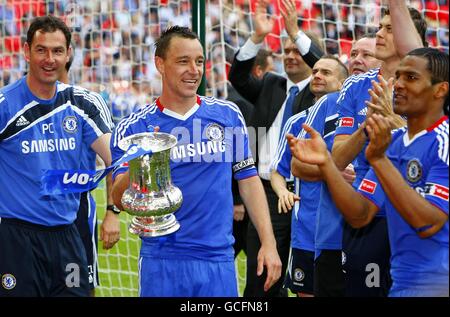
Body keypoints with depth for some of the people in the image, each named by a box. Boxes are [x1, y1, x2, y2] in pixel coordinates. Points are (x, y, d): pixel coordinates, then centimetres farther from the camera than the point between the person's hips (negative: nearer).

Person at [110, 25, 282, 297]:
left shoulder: (228, 114, 5)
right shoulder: (133, 128, -1)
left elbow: (248, 180, 9)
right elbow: (121, 201, -8)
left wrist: (269, 243, 1)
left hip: (219, 261, 2)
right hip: (162, 263, -1)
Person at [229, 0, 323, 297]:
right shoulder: (271, 85, 14)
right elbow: (238, 76, -1)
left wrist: (296, 31, -27)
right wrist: (258, 36, -16)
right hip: (268, 192, 4)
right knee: (260, 280, 5)